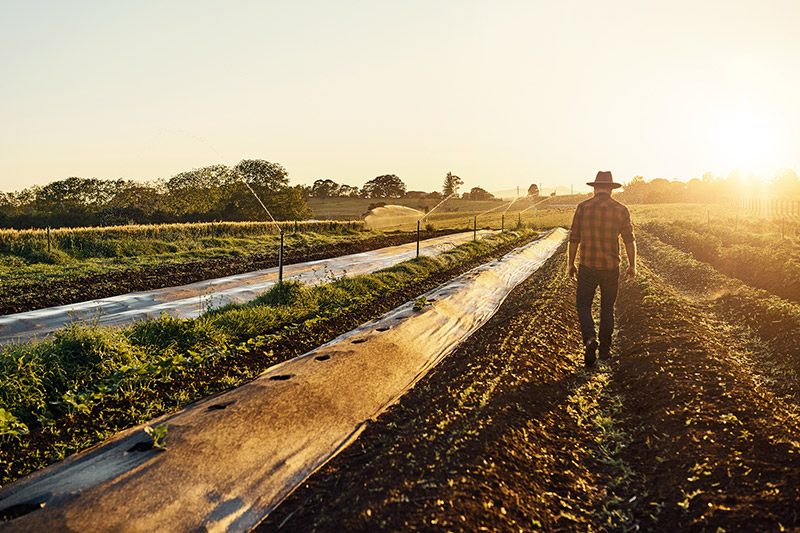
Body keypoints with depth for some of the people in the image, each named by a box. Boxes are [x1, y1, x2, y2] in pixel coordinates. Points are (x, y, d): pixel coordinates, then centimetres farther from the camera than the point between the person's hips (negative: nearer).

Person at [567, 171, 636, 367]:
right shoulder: (620, 209, -1)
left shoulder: (583, 207, -3)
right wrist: (632, 266, 10)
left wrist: (571, 264, 8)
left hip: (588, 266, -1)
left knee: (583, 304, 9)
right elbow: (629, 240, 0)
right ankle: (605, 349, 19)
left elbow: (574, 238, -1)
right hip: (611, 267, 1)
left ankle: (590, 338, -15)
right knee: (607, 307, 14)